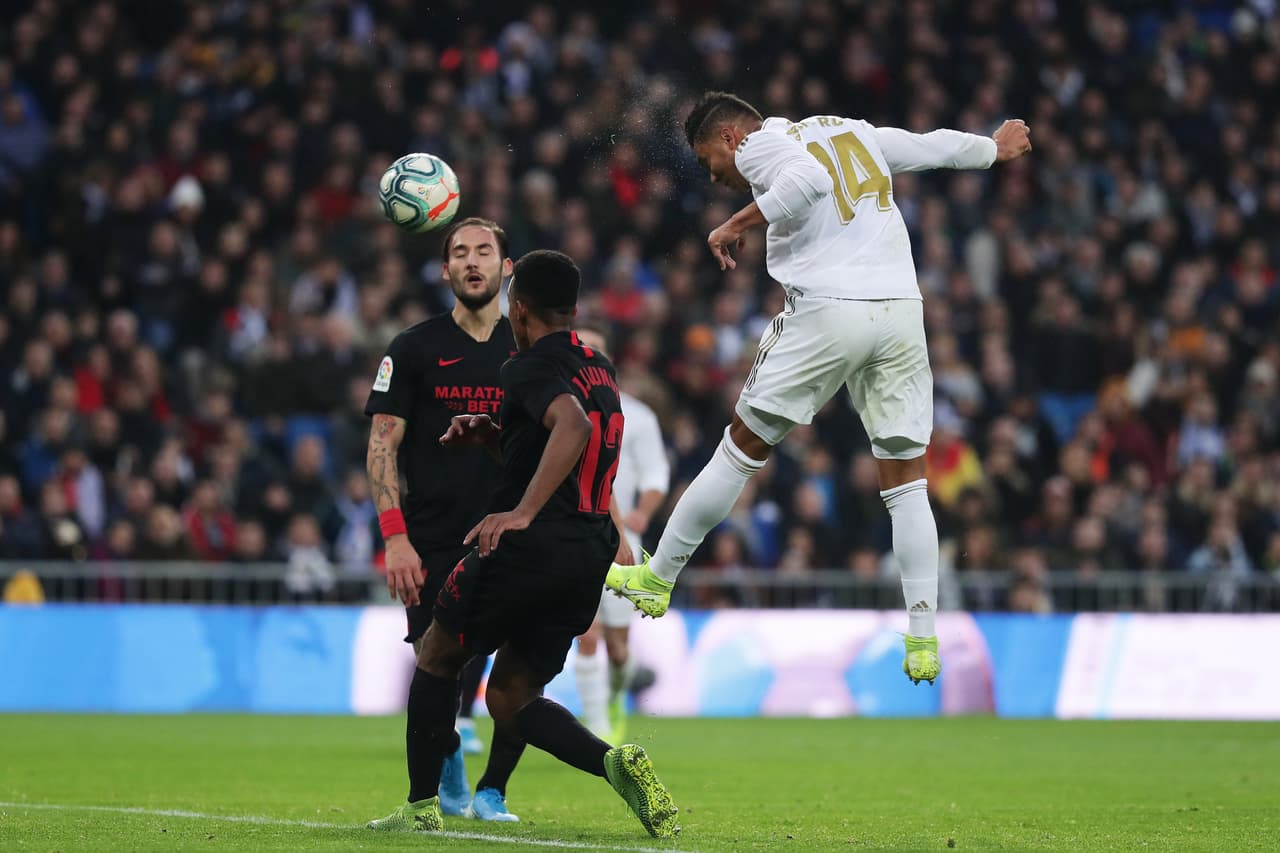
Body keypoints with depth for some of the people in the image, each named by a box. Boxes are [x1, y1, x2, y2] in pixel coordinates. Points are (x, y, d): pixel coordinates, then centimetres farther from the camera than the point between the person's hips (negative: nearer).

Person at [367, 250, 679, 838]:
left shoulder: (531, 368, -9)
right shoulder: (598, 368, 19)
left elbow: (572, 426, -30)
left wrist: (522, 512, -34)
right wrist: (492, 436, 20)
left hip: (531, 546, -8)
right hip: (591, 555, 8)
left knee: (437, 657, 13)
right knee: (510, 698, 12)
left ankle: (421, 807, 14)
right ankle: (616, 762, -13)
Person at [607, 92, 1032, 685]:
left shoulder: (758, 145, 3)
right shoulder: (853, 131, 23)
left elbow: (809, 179, -19)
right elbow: (934, 146, 34)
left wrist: (739, 224, -12)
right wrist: (995, 148, 51)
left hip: (828, 310, -5)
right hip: (901, 309, 5)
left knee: (743, 448, 7)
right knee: (906, 483, 7)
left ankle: (656, 580, 15)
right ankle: (923, 641, 1)